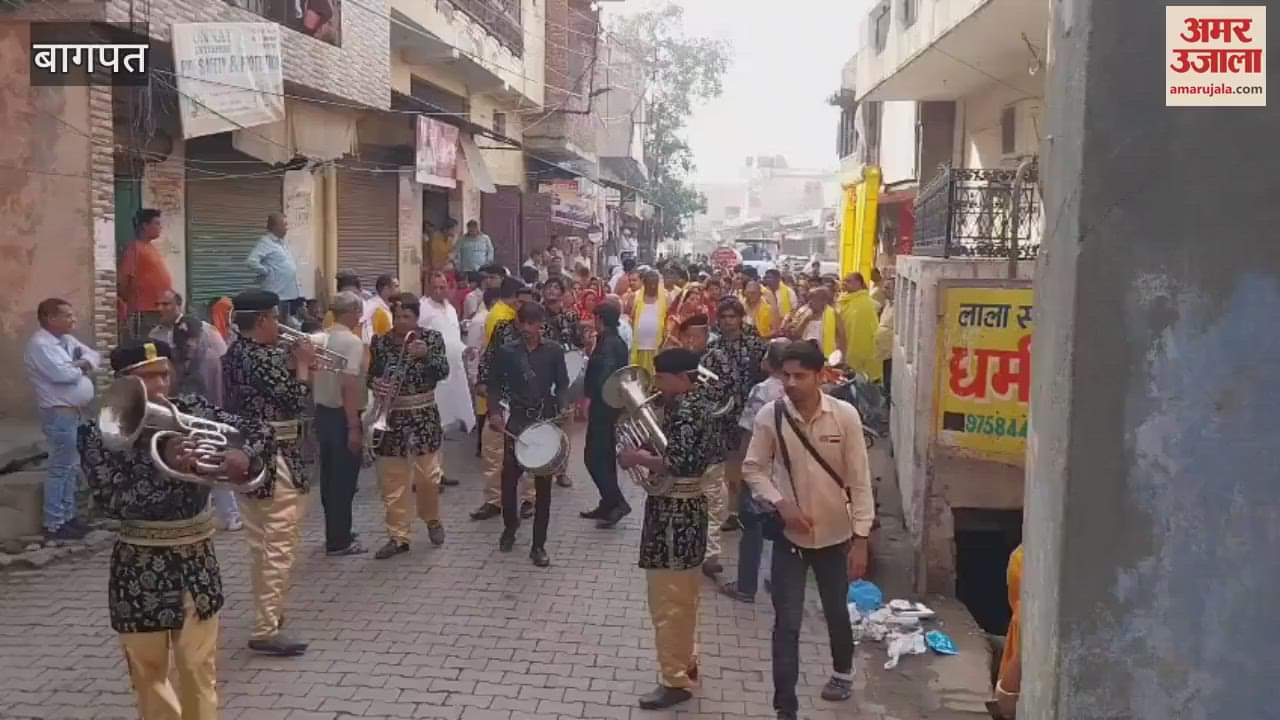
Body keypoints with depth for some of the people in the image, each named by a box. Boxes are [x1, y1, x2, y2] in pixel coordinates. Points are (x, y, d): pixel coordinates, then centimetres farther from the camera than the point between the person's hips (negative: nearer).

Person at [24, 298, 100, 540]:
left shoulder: (67, 340, 13)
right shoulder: (40, 344, -15)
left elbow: (94, 355, 14)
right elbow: (63, 374, -25)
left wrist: (84, 362, -8)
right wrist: (81, 367, -5)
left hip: (76, 412, 9)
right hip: (60, 414, -9)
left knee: (72, 468, 15)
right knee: (60, 468, -5)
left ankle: (67, 515, 24)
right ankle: (53, 524, 2)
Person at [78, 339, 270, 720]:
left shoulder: (192, 409, -1)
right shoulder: (99, 432, -10)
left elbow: (259, 430, 0)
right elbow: (111, 502, -19)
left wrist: (243, 454, -22)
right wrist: (164, 466, -31)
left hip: (197, 560, 2)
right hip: (142, 567, -2)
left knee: (199, 670, 10)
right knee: (149, 672, 14)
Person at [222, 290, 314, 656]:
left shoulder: (234, 353, 10)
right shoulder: (263, 358, -20)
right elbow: (297, 401, -20)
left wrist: (290, 364, 9)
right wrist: (303, 364, -8)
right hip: (274, 457, -10)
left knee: (261, 542, 19)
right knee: (279, 544, -6)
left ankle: (267, 612, 31)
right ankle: (266, 629, -3)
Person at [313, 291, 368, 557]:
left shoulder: (321, 339, 8)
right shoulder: (352, 341, -17)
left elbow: (315, 376, 12)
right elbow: (349, 386, -23)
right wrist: (354, 428, -21)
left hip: (322, 412, 8)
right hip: (342, 416, -8)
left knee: (330, 476, 17)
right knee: (344, 479, 1)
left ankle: (335, 533, 29)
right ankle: (339, 542, 8)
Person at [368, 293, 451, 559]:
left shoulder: (432, 338, -3)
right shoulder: (380, 342, 1)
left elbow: (444, 371, -14)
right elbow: (371, 375, 7)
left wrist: (425, 355, -33)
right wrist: (375, 384, -16)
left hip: (423, 416, -1)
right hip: (390, 416, 2)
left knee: (427, 475, 3)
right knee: (392, 479, 4)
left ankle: (432, 519, 31)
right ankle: (398, 536, 14)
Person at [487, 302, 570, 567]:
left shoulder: (554, 351, 0)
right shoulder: (506, 351, 2)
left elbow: (562, 385, 2)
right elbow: (495, 384, 6)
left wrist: (560, 410, -14)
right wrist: (494, 411, -8)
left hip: (546, 421, 0)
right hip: (516, 421, 1)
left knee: (543, 484, 3)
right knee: (509, 478, 5)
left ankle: (539, 545, 13)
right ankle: (510, 525, 35)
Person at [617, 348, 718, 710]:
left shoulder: (685, 409, -20)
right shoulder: (698, 400, 10)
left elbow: (678, 464, -30)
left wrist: (638, 458, -17)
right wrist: (649, 452, 5)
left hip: (674, 511, -11)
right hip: (688, 506, 11)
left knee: (668, 601, -1)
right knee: (681, 597, 21)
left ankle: (675, 680, 8)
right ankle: (686, 661, 34)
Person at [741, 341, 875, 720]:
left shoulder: (845, 415, -15)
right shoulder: (770, 416, -14)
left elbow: (859, 479, -10)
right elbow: (753, 468, -3)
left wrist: (861, 538, -10)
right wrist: (781, 503, -18)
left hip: (835, 534, 1)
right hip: (789, 535, -1)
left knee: (837, 612, 21)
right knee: (787, 623, -1)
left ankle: (842, 672, 50)